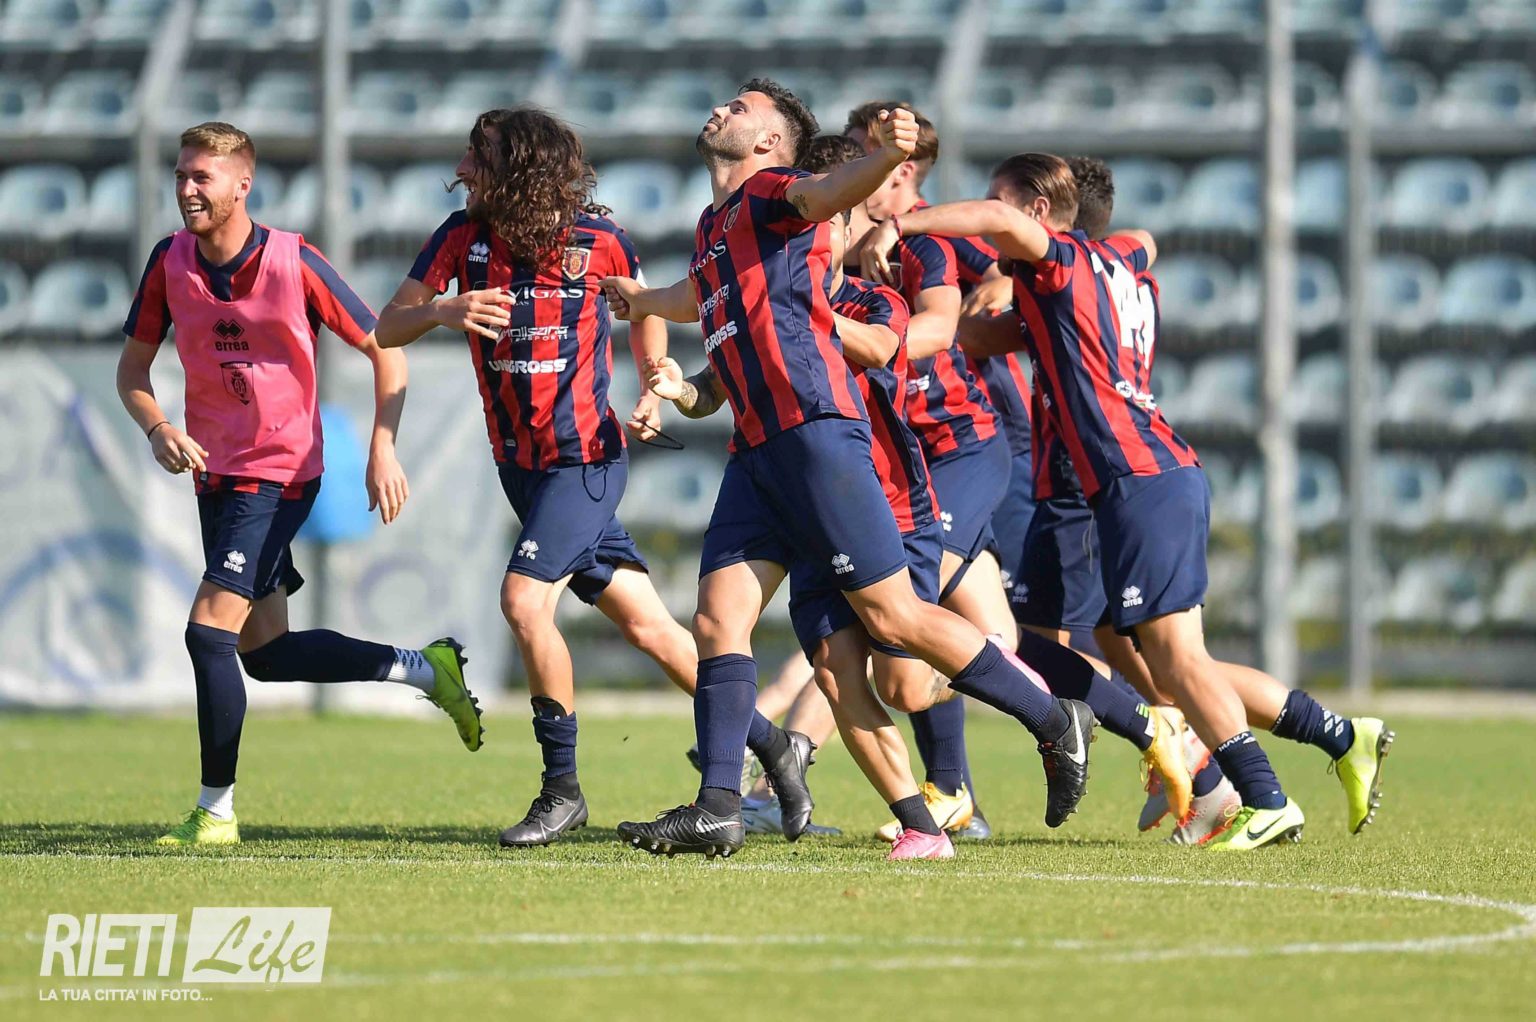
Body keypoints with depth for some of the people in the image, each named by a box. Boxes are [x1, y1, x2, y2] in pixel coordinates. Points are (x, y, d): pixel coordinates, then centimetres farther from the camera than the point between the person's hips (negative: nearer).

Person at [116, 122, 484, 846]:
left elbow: (385, 350, -6)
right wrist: (158, 429, -14)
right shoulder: (170, 261, -2)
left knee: (209, 630, -17)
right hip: (216, 471, 7)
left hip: (280, 473, -7)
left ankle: (216, 810, -8)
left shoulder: (294, 263, -15)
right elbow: (132, 369, 6)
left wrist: (383, 448, -13)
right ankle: (425, 668, 29)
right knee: (265, 653, 11)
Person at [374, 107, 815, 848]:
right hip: (520, 464, 5)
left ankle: (562, 788, -8)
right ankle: (773, 745, 19)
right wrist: (443, 310, -23)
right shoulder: (465, 236, -1)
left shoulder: (597, 239, -9)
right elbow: (386, 328, -3)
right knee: (646, 625, 7)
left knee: (526, 599, -21)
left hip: (586, 458, -4)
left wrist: (653, 389, -3)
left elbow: (645, 308, 11)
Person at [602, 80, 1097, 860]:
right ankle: (718, 809, -6)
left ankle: (1054, 724, 2)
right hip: (756, 446, 8)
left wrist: (885, 158, -46)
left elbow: (829, 191, -24)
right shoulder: (713, 224, 25)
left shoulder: (773, 192, 0)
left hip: (814, 431, -8)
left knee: (891, 617, -9)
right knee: (718, 619, -3)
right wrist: (641, 300, 69)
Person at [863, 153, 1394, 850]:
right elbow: (1143, 242, 46)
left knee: (1175, 654, -11)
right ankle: (1344, 738, 10)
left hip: (1140, 479, -9)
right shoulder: (1113, 260, 21)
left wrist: (897, 225, -23)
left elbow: (1000, 219, -24)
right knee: (1177, 667, 10)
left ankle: (1266, 803, -13)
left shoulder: (1064, 260, -3)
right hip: (1168, 473, 9)